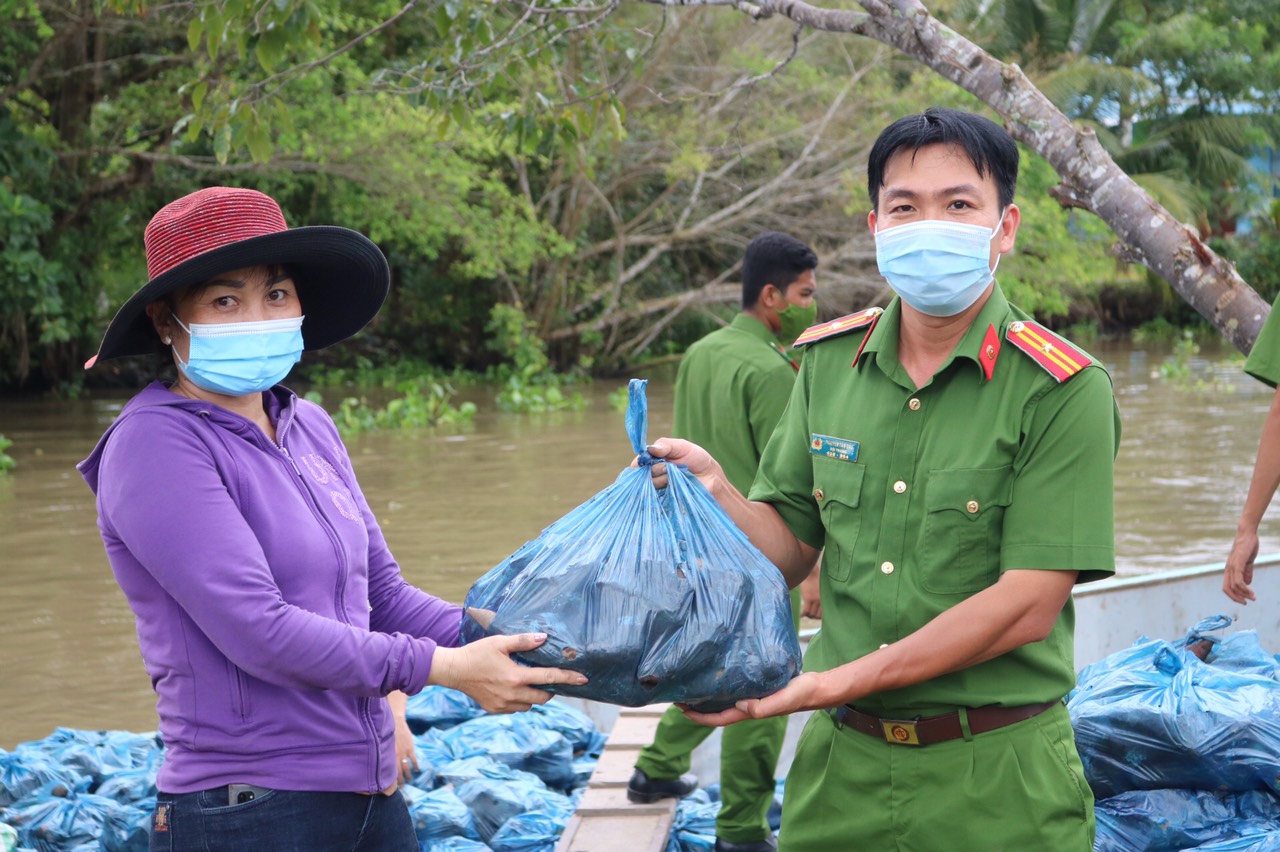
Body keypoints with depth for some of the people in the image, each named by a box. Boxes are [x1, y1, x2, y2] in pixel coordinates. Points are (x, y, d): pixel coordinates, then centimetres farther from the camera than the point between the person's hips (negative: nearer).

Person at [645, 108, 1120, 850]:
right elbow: (790, 550, 8)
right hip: (841, 762, 4)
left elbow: (1027, 605, -17)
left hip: (992, 783, -4)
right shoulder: (829, 363, 4)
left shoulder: (1063, 391, -11)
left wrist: (835, 684, -20)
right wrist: (714, 491, -13)